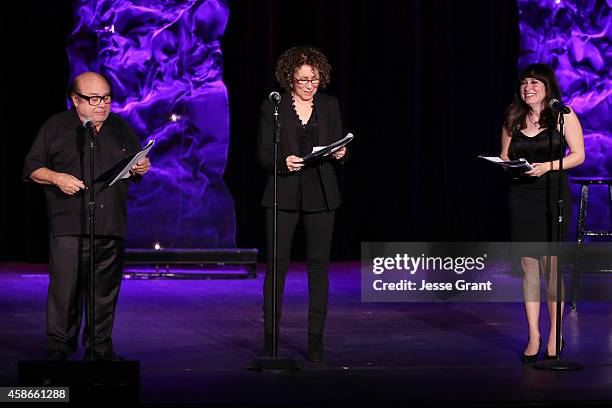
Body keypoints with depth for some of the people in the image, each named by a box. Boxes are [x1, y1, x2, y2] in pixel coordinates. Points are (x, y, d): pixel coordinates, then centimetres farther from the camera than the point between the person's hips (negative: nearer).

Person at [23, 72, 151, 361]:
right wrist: (57, 178, -14)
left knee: (105, 290, 6)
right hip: (69, 227, -4)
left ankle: (100, 348, 15)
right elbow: (32, 168, 4)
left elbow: (137, 165, 25)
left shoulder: (120, 128, 16)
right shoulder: (56, 127, 4)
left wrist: (142, 168, 1)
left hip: (111, 228, 4)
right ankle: (58, 348, 1)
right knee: (65, 288, -8)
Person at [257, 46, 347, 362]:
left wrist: (339, 154, -10)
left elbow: (339, 149, 13)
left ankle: (316, 339, 6)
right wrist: (283, 163, -20)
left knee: (318, 264, 2)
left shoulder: (329, 105, 8)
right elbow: (264, 155, 0)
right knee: (276, 263, -4)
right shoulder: (273, 107, 1)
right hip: (284, 194, -2)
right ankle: (270, 337, 1)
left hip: (320, 194, 2)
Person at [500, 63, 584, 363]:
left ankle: (555, 336, 7)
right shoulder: (513, 120, 11)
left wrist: (547, 166, -16)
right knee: (528, 267, 2)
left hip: (554, 197, -3)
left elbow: (578, 155, -2)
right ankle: (533, 337, 7)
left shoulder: (562, 115, 1)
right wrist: (507, 165, -7)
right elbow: (504, 157, 16)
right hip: (521, 198, 3)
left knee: (552, 266, -4)